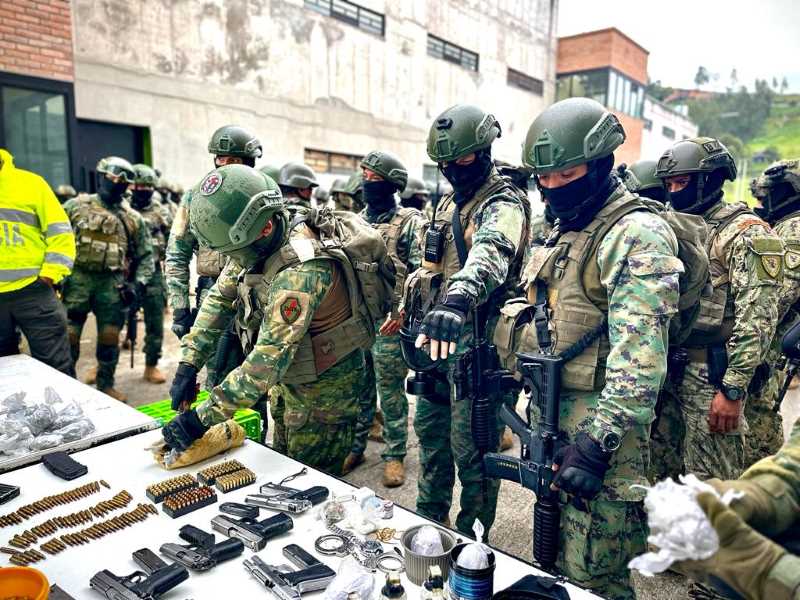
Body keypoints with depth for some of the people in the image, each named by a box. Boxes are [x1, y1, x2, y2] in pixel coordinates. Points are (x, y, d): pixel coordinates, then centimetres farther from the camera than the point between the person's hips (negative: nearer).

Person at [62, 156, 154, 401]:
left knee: (110, 337, 5)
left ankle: (106, 385, 21)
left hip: (113, 284, 1)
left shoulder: (133, 218, 10)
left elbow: (146, 255, 11)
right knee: (68, 335, 0)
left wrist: (138, 284, -1)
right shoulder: (76, 206, 6)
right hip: (77, 279, -1)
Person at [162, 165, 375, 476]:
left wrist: (201, 418, -33)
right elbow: (219, 298, -1)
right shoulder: (256, 244, -8)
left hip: (325, 387, -8)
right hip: (297, 378, 8)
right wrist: (188, 365, -8)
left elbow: (269, 359, -37)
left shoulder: (300, 271, -36)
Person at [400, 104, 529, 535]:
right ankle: (429, 517, 39)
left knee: (470, 446, 3)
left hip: (474, 341, -9)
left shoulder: (503, 204, -15)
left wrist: (456, 301, -57)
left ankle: (471, 536, 23)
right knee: (429, 428, 19)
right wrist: (413, 319, 22)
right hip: (435, 338, 9)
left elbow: (490, 255, -38)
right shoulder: (447, 205, 14)